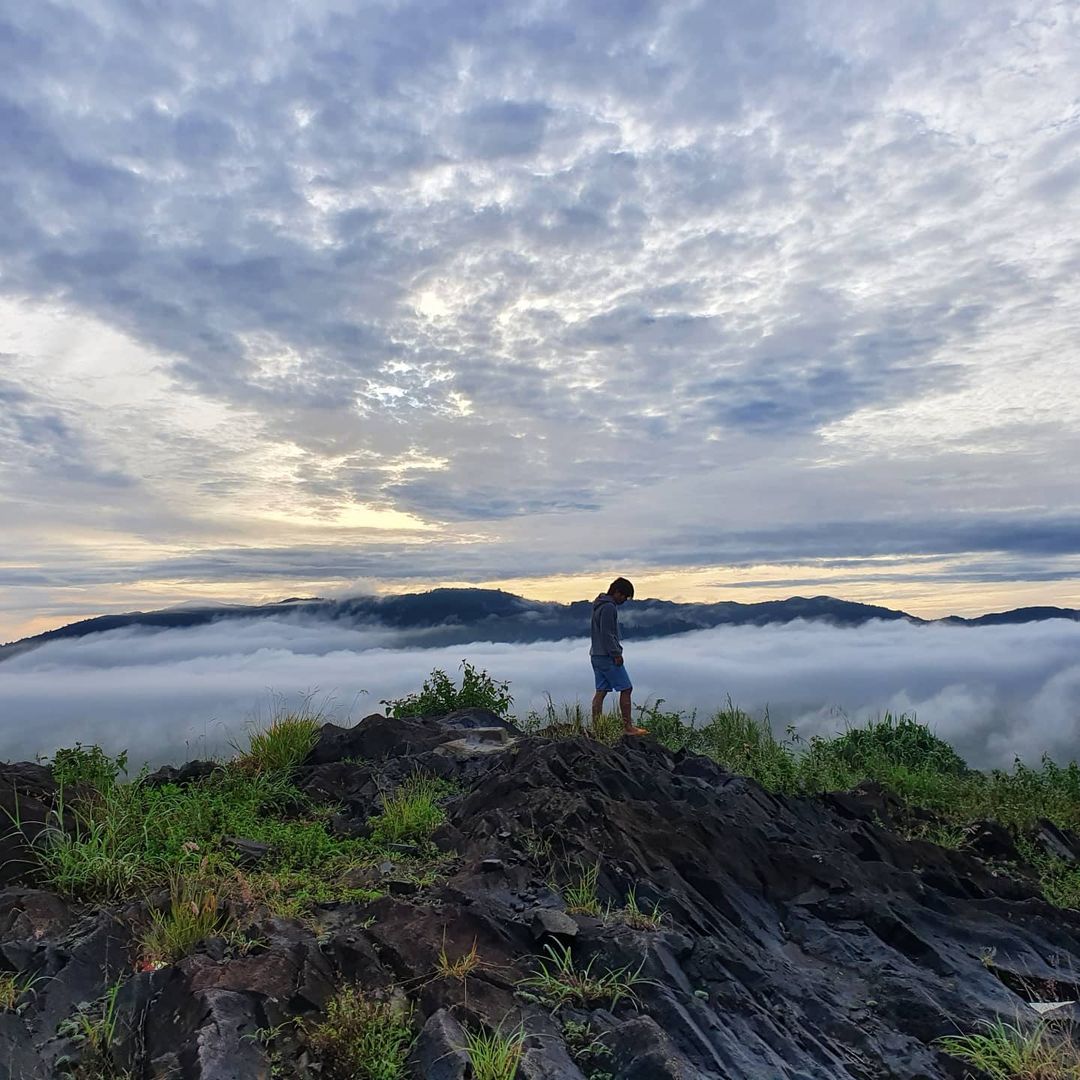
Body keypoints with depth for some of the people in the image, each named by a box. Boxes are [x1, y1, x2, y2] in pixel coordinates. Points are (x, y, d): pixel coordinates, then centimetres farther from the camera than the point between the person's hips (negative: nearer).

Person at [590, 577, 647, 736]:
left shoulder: (600, 605, 16)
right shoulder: (609, 607, -16)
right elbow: (607, 634, -21)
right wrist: (616, 654, -16)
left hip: (596, 655, 10)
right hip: (607, 656, -10)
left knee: (601, 691, 9)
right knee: (626, 689, -3)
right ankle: (628, 727, 1)